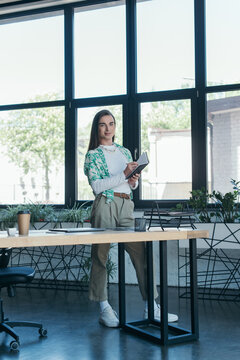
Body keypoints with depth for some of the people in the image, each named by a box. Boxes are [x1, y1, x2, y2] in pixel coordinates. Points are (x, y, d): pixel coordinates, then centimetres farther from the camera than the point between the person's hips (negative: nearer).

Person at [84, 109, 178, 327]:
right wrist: (123, 175, -15)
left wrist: (134, 181, 1)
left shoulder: (125, 152, 19)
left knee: (141, 253, -2)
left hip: (126, 207, 5)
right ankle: (104, 309, 10)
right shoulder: (93, 155, 4)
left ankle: (151, 308, 2)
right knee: (100, 256, 0)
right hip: (105, 206, -4)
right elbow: (96, 186, -9)